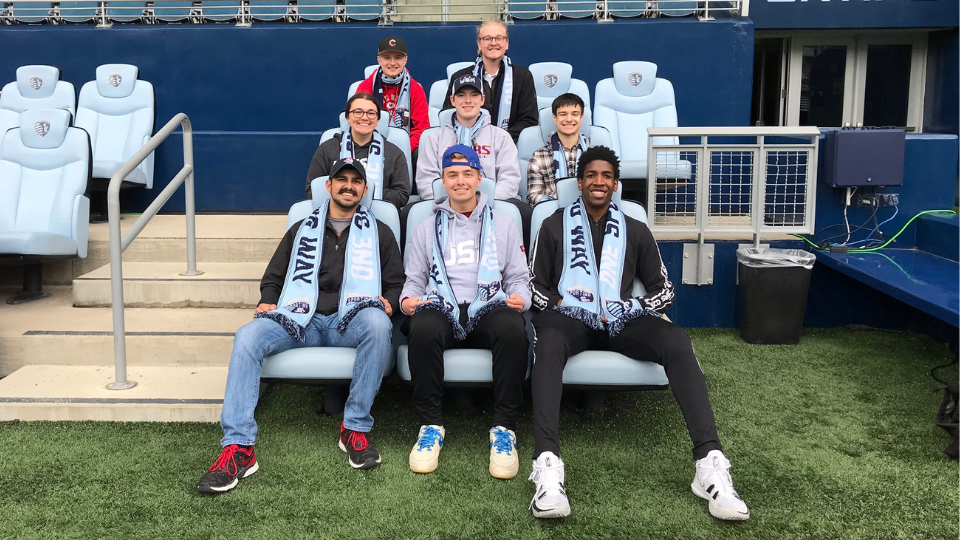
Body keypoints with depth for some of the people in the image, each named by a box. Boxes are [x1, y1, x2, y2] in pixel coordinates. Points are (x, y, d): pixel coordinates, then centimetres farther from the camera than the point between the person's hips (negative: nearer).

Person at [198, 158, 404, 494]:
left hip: (350, 321, -2)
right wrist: (267, 302, 4)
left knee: (378, 324, -39)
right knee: (248, 336, -28)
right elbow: (273, 277, 26)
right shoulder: (302, 230, 24)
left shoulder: (379, 233, 20)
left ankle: (356, 429, -28)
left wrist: (390, 302, -6)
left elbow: (397, 283, 17)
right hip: (301, 320, 2)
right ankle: (238, 448, -33)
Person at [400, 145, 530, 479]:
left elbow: (519, 277, 17)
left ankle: (504, 427, -25)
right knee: (423, 328, -37)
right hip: (442, 309, 1)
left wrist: (519, 297, -6)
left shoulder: (503, 225, 20)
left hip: (489, 308, 0)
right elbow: (414, 279, 22)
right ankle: (431, 424, -22)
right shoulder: (428, 229, 22)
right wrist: (408, 299, -2)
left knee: (512, 328, -37)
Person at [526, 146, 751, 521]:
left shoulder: (635, 231, 19)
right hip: (569, 317, -2)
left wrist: (633, 307, -5)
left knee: (676, 340, -31)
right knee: (548, 342, -40)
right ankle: (547, 466, -54)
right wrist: (560, 303, -10)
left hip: (621, 320, 2)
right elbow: (535, 285, 11)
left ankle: (710, 462, -39)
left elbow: (664, 289, 16)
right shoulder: (554, 226, 15)